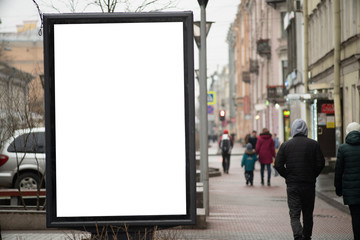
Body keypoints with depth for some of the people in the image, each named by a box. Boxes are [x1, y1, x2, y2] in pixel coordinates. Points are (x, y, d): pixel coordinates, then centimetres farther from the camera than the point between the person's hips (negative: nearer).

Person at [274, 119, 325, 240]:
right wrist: (312, 176, 9)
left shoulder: (285, 145, -1)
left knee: (294, 214, -1)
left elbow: (278, 165, -5)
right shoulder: (314, 144, -2)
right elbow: (321, 163, -5)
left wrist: (287, 176, 7)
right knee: (308, 214, 14)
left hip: (292, 185, -1)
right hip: (309, 184, 1)